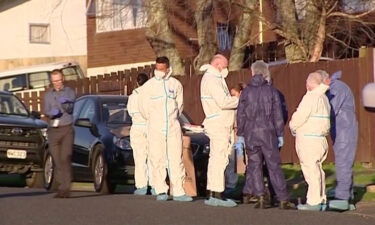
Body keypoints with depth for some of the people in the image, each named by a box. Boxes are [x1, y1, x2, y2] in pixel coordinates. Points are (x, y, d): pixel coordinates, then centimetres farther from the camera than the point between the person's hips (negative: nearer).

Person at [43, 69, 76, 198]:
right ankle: (61, 187, 7)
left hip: (66, 129, -4)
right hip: (53, 130, 4)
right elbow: (46, 111, 6)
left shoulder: (69, 92, 4)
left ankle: (65, 189, -16)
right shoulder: (48, 94, 15)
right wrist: (51, 113, -17)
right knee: (57, 161, 2)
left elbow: (70, 109, -9)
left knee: (65, 159, -13)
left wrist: (66, 104, -32)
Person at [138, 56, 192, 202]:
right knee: (157, 160, -4)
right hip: (155, 129, -1)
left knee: (176, 159, -2)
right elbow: (143, 108, 8)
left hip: (173, 127, 1)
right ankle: (161, 191, 1)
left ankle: (178, 191, -2)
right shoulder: (148, 86, 1)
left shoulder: (176, 84, 7)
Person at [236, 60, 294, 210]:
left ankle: (261, 198, 2)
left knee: (254, 165, 8)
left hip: (250, 134, 1)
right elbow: (277, 115, -1)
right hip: (268, 133, -1)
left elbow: (241, 115, 3)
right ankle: (283, 200, -1)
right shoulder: (271, 91, -1)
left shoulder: (246, 92, 2)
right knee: (274, 166, 1)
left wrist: (240, 134, 10)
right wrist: (280, 134, 5)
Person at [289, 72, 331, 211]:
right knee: (317, 170, 13)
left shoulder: (311, 97, -13)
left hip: (308, 140, -9)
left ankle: (314, 202, -7)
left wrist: (292, 127, 3)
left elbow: (299, 117, -15)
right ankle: (321, 201, 15)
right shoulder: (324, 98, 16)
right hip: (320, 139, 9)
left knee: (311, 170, -7)